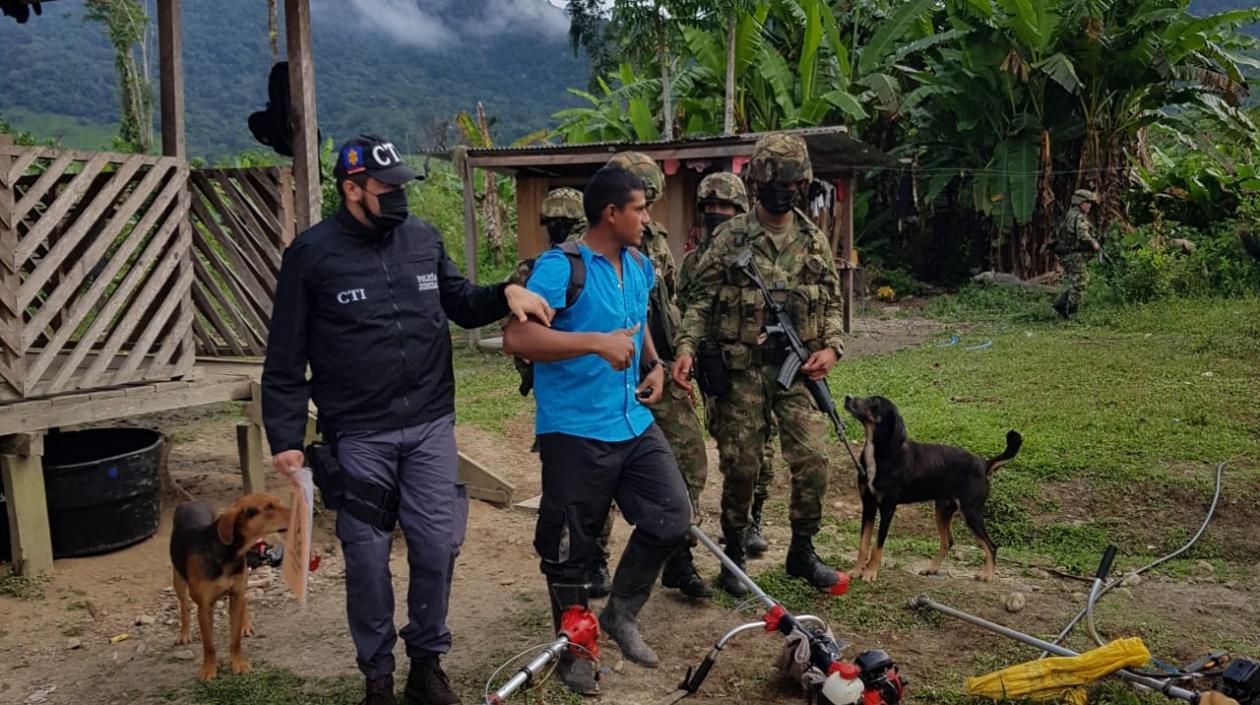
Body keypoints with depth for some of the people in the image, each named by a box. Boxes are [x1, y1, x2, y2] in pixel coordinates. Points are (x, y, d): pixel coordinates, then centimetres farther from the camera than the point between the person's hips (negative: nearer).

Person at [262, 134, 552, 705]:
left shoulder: (423, 237, 5)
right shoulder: (312, 254, -6)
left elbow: (460, 303, 18)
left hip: (431, 427, 3)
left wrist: (505, 293, -2)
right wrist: (285, 438, -6)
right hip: (359, 437, -3)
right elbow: (285, 359, -3)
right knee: (367, 558, 6)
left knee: (437, 545, 5)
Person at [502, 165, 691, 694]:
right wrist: (596, 343, -29)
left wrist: (655, 365, 12)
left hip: (634, 424, 7)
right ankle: (575, 650, 27)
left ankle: (621, 613, 26)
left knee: (672, 517, 3)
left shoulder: (639, 266, 10)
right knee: (570, 547, 6)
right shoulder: (560, 267, -15)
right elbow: (516, 338, -25)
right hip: (575, 431, -7)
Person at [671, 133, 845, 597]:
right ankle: (734, 555, 22)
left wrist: (832, 347, -4)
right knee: (740, 466, 4)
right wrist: (686, 346, -17)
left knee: (813, 459, -3)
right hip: (742, 367, -2)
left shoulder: (814, 241, 8)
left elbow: (832, 303, 13)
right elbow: (701, 298, -3)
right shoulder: (731, 237, -2)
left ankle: (802, 552, 17)